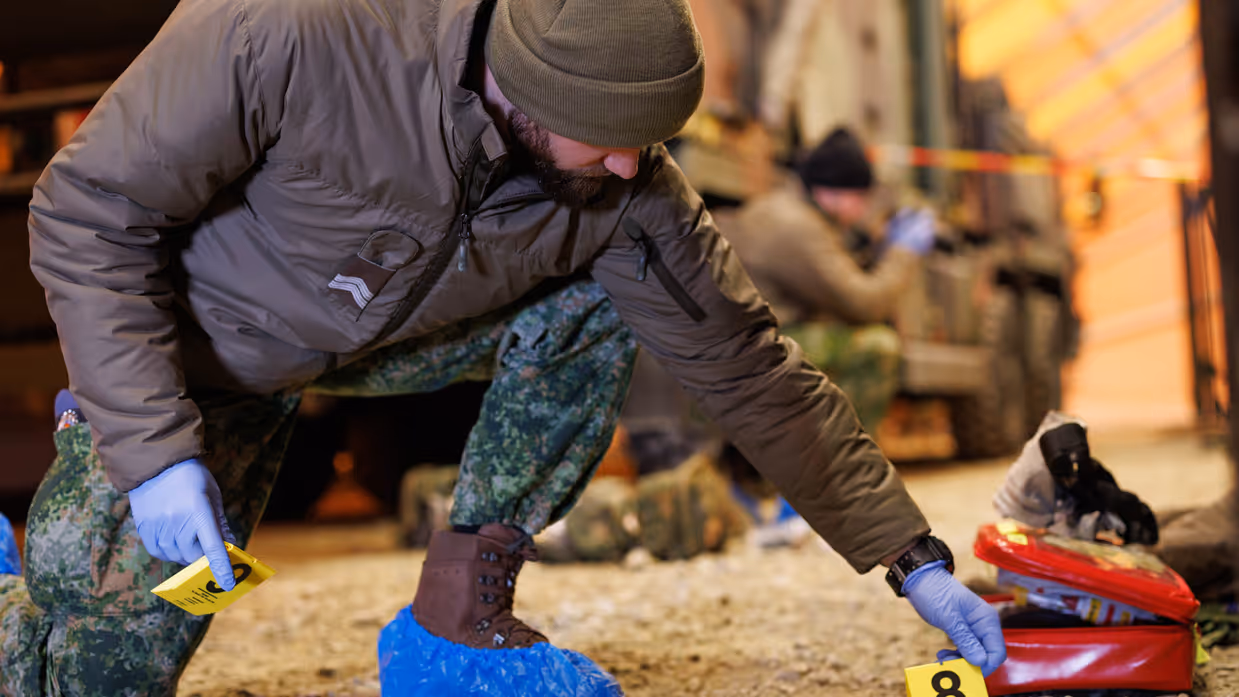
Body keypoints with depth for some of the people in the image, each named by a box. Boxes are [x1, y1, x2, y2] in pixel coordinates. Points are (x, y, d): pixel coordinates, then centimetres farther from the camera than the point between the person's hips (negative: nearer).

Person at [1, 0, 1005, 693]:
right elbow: (90, 212, -25)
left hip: (381, 340, 3)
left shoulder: (628, 197, -25)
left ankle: (463, 604, -8)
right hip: (191, 344, -3)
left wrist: (916, 562, -14)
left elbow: (747, 368, -16)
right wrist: (155, 452, -32)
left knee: (595, 307, -19)